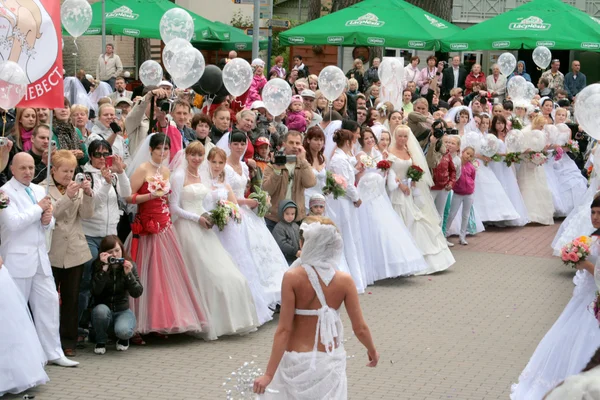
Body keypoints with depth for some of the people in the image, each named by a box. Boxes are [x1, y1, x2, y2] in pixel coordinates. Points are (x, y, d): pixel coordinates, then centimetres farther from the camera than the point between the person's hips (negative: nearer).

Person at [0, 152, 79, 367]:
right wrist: (39, 208, -13)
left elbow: (49, 224, 20)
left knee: (49, 303, 6)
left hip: (40, 257, 7)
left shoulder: (39, 190, 15)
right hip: (17, 259, -7)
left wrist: (48, 220, -4)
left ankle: (53, 353, 13)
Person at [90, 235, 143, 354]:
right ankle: (101, 341, -7)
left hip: (123, 311, 0)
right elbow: (96, 291, -23)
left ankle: (123, 340, 9)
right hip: (103, 312, 0)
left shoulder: (129, 265, -5)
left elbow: (137, 293, -11)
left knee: (123, 331, -32)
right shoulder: (97, 266, -9)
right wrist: (104, 268, -30)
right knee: (101, 309, -36)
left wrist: (128, 274, -25)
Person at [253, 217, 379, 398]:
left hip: (297, 359, -2)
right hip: (331, 360, 2)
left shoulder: (293, 277, -16)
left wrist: (269, 374, -15)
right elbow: (360, 328, -6)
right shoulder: (344, 280, -10)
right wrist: (372, 351, 15)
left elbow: (284, 329, -18)